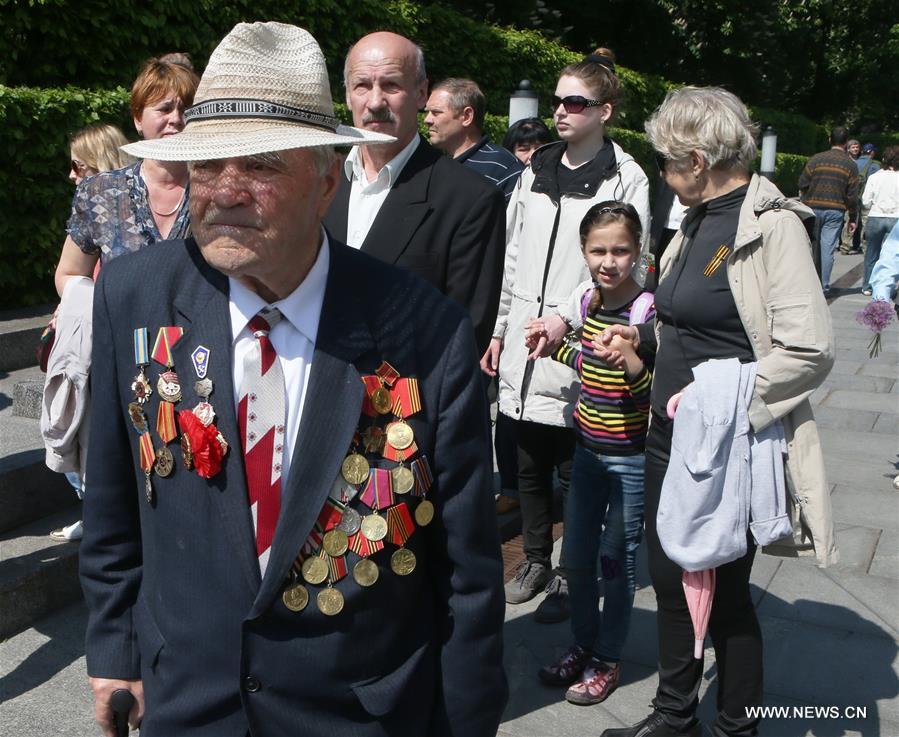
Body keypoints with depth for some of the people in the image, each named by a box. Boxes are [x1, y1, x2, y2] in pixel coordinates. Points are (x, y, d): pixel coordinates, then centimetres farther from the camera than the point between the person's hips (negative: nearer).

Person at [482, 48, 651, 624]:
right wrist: (499, 330, 14)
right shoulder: (537, 172, 13)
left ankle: (571, 576, 22)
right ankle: (537, 560, 34)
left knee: (576, 469, 5)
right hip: (523, 350, 6)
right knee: (530, 466, 16)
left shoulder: (626, 179, -6)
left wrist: (567, 320, -21)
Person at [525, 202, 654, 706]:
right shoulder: (585, 299, 1)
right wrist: (553, 344, 3)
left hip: (631, 457, -6)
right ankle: (584, 644, 36)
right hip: (588, 448, 6)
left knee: (617, 560, 8)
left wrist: (629, 358, -34)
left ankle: (607, 660, 26)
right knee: (577, 556, 16)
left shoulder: (648, 311, -17)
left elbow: (654, 393, -19)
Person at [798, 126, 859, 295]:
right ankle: (823, 286, 3)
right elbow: (852, 195, 0)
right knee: (828, 248, 2)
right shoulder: (851, 165, 0)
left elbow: (802, 184, 1)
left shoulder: (815, 159, -1)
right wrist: (852, 219, 7)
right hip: (836, 211, 0)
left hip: (813, 208, 0)